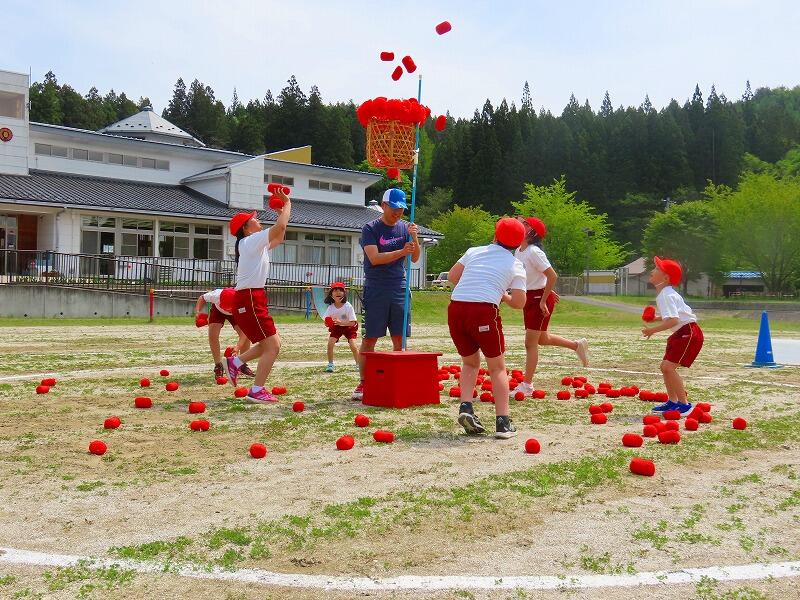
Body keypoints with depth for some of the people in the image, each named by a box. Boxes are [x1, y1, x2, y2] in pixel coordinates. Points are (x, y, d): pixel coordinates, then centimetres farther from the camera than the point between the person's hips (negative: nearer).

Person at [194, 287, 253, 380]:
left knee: (246, 335, -17)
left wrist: (238, 346, -56)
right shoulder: (216, 295, -41)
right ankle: (218, 365, -6)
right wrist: (197, 312, -35)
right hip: (218, 310, 0)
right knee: (212, 334, -21)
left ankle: (242, 365, 3)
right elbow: (202, 298, -17)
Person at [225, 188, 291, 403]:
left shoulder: (257, 244, 20)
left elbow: (279, 238, 31)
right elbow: (280, 227, -17)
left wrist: (280, 213, 23)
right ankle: (257, 391, -7)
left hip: (253, 299, 10)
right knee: (272, 346, -9)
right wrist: (287, 204, -3)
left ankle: (236, 362, 20)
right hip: (249, 299, -10)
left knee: (272, 343, 16)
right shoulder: (251, 241, -8)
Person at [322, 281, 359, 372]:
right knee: (330, 343, -15)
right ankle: (330, 364, 1)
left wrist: (340, 322, -40)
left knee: (352, 345, -19)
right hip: (336, 327, 3)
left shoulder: (348, 306, -26)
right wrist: (328, 323, -37)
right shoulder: (330, 307, -17)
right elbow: (326, 322, -13)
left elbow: (352, 323, -27)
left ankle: (358, 364, 1)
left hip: (349, 327, -3)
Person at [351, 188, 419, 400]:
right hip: (375, 290, -4)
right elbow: (374, 258, -16)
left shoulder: (405, 227, 10)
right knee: (369, 339, -1)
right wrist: (401, 252, -27)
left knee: (400, 339, 5)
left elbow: (415, 258, 3)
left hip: (400, 289, 4)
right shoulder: (370, 228, -3)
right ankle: (364, 383, 6)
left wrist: (414, 238, -14)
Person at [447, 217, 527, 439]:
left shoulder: (474, 251, 19)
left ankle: (466, 407, 5)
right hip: (484, 312, -3)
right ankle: (503, 422, 5)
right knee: (497, 367, 12)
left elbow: (452, 276, 22)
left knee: (470, 362, 24)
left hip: (456, 308, 3)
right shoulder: (515, 265, 11)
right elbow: (519, 302, 3)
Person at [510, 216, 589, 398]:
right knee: (542, 339, 22)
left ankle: (526, 385, 3)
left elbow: (552, 276, -24)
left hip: (540, 299, -9)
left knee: (530, 342, -5)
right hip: (529, 297, 9)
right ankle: (578, 345, 41)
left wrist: (543, 300, -21)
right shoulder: (519, 251, 5)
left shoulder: (534, 252, -21)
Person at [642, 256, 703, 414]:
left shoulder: (666, 295, -20)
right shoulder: (666, 294, 12)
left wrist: (652, 330, -24)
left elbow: (673, 320, -30)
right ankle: (672, 401, 23)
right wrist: (655, 318, 11)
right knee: (665, 366, 14)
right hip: (681, 334, 11)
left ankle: (684, 404, -9)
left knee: (668, 367, -16)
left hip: (689, 333, -11)